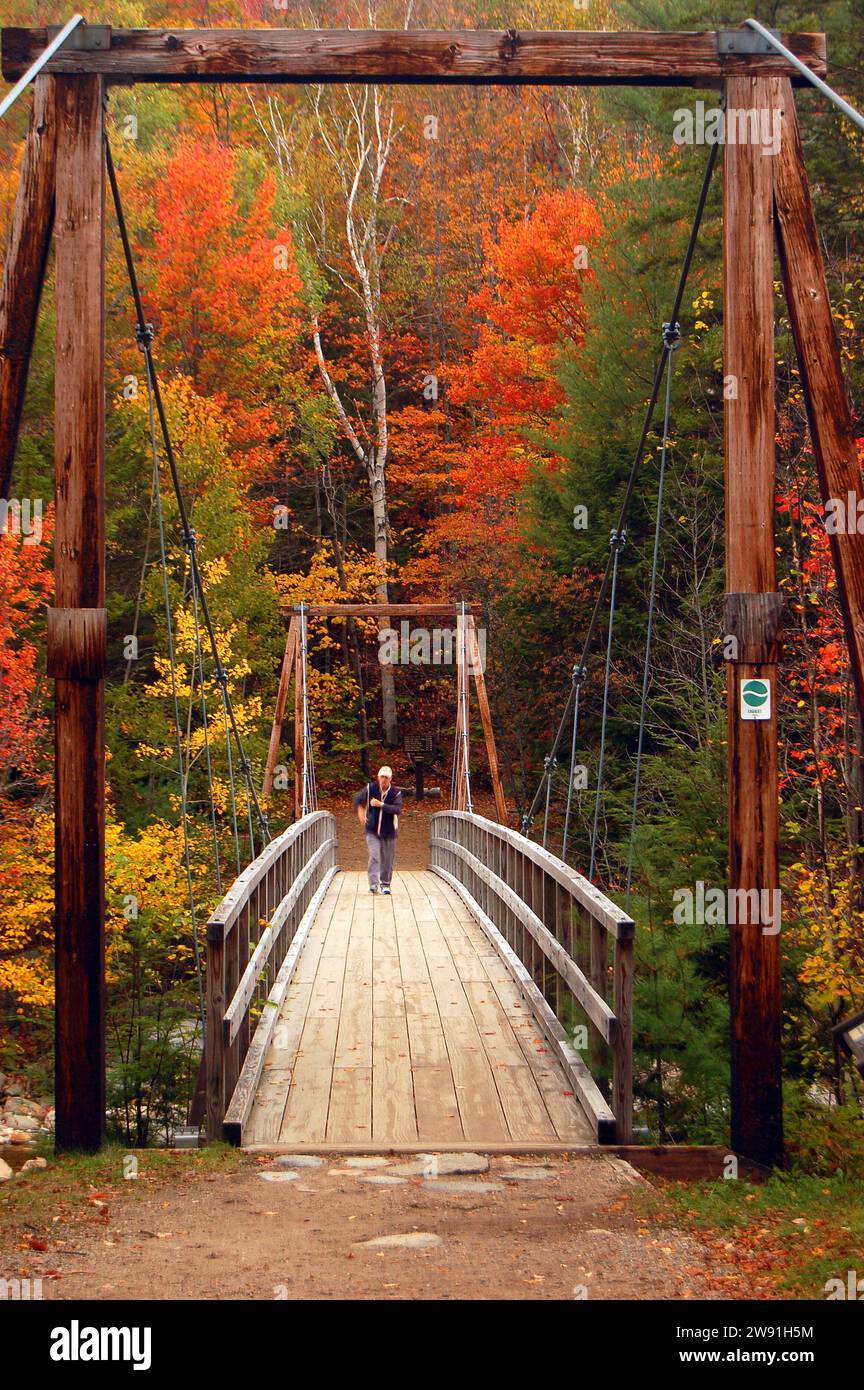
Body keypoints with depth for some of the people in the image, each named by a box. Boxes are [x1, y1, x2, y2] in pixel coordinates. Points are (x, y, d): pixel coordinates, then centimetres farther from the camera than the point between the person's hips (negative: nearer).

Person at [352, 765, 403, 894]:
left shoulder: (396, 793, -8)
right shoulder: (370, 789, -4)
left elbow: (397, 809, -23)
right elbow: (357, 800, 7)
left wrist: (381, 805, -29)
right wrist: (360, 810, -12)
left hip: (389, 832, 1)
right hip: (372, 831, -1)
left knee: (387, 860, 8)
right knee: (374, 857, -15)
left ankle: (385, 884, 24)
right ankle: (373, 884, -19)